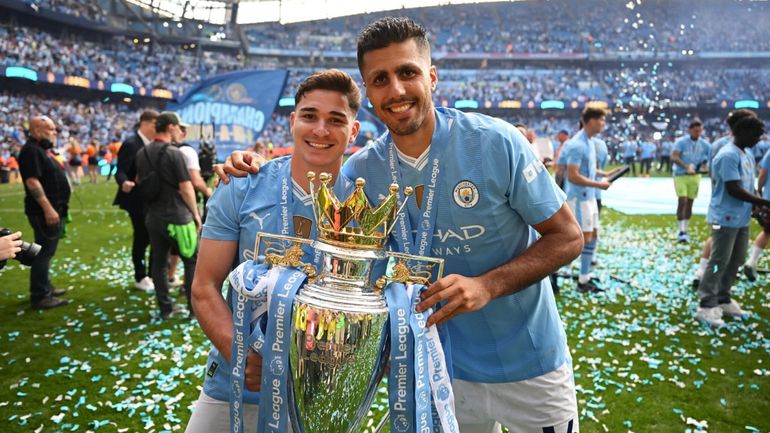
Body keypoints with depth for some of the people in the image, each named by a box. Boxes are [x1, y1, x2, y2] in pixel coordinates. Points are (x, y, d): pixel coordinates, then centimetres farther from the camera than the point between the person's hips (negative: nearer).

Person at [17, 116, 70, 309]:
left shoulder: (43, 149, 16)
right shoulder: (31, 150, -15)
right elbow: (32, 181, -23)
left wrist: (56, 208, 22)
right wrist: (48, 208, -27)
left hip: (54, 209, 10)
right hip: (44, 212, -10)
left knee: (46, 251, 17)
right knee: (43, 252, -6)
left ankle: (44, 287, 27)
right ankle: (39, 296, -1)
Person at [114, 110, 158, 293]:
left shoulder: (153, 145, 9)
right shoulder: (131, 144, -15)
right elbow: (120, 171, -21)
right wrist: (124, 183, -41)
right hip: (138, 200, -8)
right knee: (142, 238, 2)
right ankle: (140, 278, 16)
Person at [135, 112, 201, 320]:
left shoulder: (142, 153, 7)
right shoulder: (173, 153, -16)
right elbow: (186, 188, -16)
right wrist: (196, 214, -6)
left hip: (153, 217, 7)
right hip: (177, 216, -7)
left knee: (159, 262, 12)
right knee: (192, 260, 6)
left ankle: (165, 307, 18)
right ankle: (195, 306, 10)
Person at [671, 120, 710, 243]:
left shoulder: (704, 144, 1)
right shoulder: (681, 142, -10)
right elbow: (674, 157, -22)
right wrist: (686, 167, -36)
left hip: (695, 176, 4)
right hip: (680, 175, -4)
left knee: (690, 203, 8)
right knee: (682, 201, -14)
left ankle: (685, 230, 21)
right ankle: (681, 231, -10)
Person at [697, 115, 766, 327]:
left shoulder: (748, 155, 13)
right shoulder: (728, 155, -17)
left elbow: (748, 186, 18)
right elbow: (733, 189, -22)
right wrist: (765, 203, -20)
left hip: (741, 219, 9)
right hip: (725, 219, -9)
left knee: (735, 261, 15)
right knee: (719, 262, -6)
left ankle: (723, 299, 27)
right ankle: (706, 306, 1)